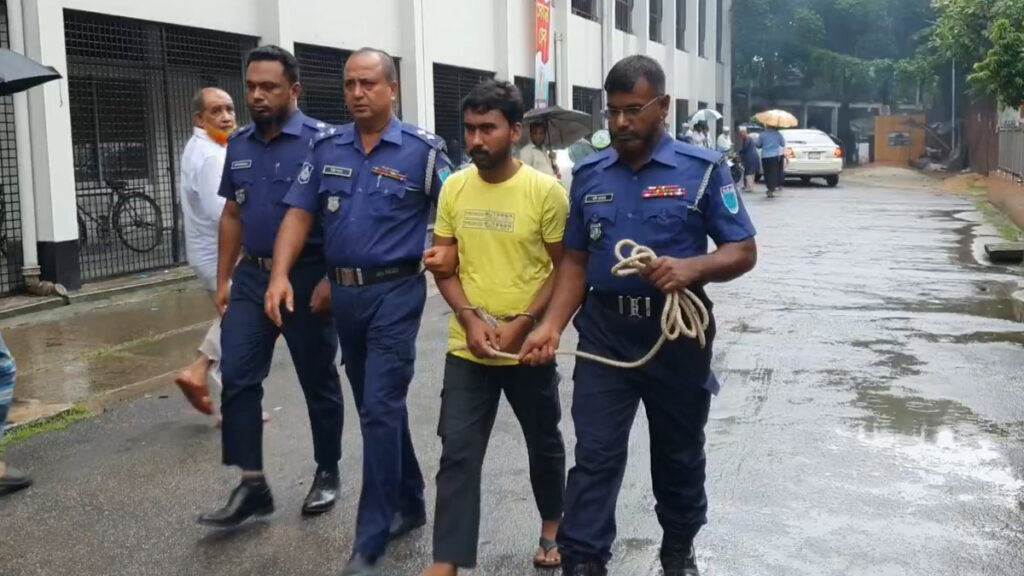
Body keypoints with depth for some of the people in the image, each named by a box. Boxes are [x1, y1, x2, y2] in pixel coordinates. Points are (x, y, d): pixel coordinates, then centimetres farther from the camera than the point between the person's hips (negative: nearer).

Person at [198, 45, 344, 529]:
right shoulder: (238, 145, 9)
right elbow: (232, 215, 15)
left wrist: (330, 280, -18)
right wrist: (224, 279, 11)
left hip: (307, 278, -5)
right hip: (251, 276, 6)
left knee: (318, 382, 8)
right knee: (236, 378, 0)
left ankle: (327, 474, 26)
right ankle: (252, 484, 8)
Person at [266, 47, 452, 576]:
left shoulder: (421, 149, -5)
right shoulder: (326, 148, 7)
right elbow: (299, 215, 4)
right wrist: (280, 275, -8)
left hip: (396, 292, -5)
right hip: (343, 292, 5)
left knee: (379, 409, -7)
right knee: (378, 406, 15)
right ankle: (409, 503, 33)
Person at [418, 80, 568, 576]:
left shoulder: (545, 192, -11)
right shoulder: (453, 188, 0)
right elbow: (444, 265, 4)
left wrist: (520, 324, -16)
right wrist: (470, 319, -11)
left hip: (529, 348, -2)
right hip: (467, 347, 2)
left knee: (543, 442, 18)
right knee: (457, 454, -1)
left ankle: (552, 526, 42)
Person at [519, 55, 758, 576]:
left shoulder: (702, 168, -5)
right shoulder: (589, 175, 5)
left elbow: (743, 251, -5)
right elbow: (575, 261, 8)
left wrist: (692, 268, -25)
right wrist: (552, 325, -6)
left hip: (677, 333, -1)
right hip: (604, 333, 2)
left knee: (679, 453, 16)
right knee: (595, 456, 0)